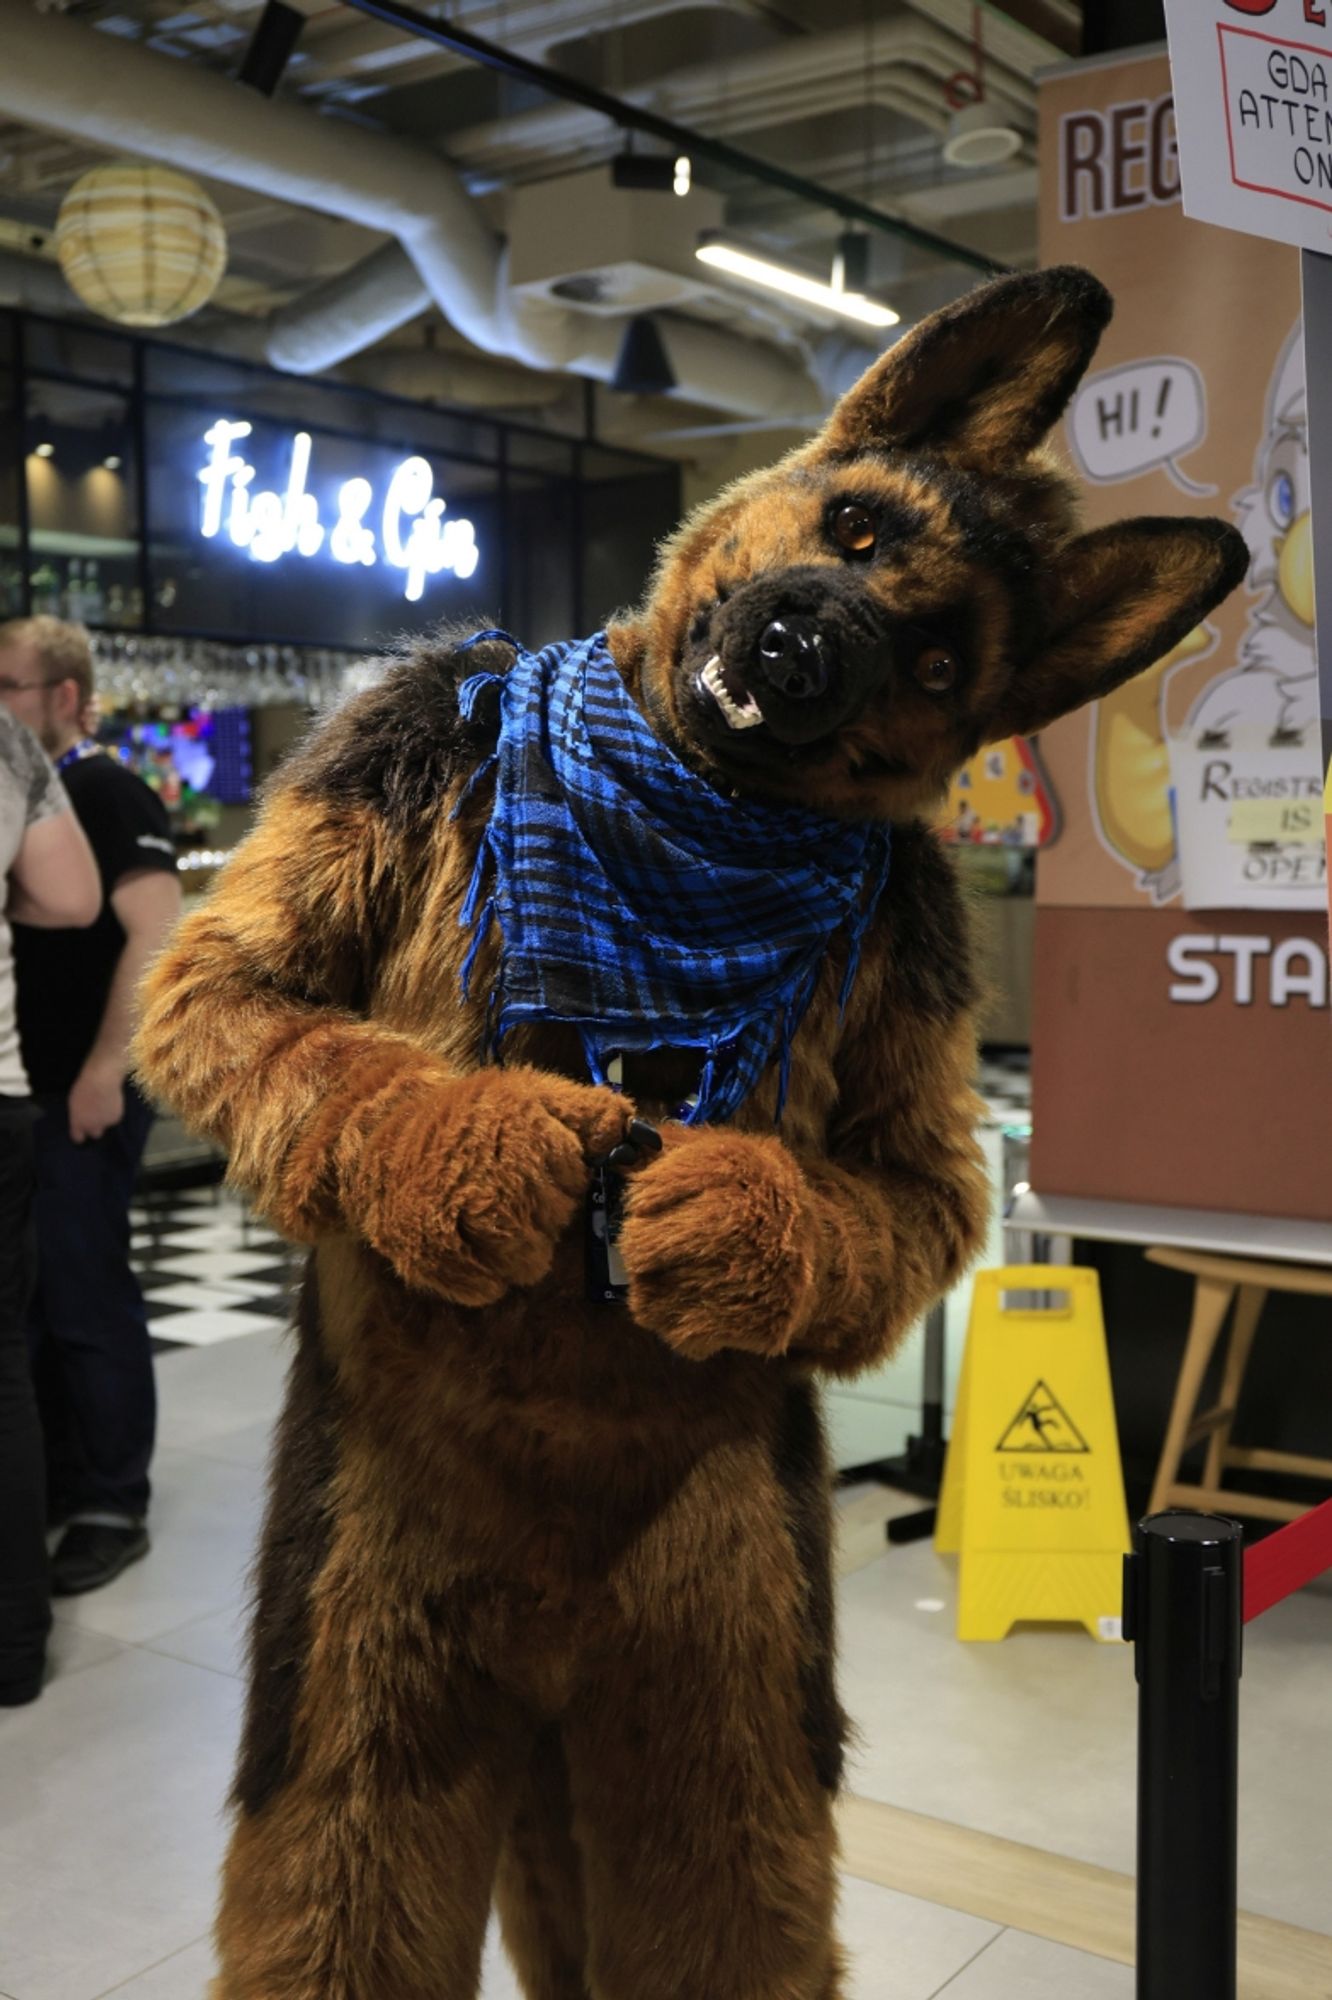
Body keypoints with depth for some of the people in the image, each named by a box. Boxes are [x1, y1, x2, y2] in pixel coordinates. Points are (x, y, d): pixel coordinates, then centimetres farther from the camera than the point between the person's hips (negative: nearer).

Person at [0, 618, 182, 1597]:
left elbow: (157, 933, -20)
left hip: (83, 1094, -8)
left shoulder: (107, 793, -11)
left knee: (86, 1298, -2)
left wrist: (104, 1069, -22)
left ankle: (114, 1509, 9)